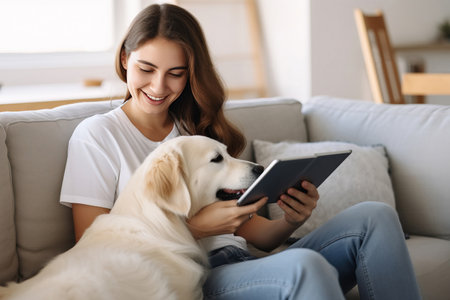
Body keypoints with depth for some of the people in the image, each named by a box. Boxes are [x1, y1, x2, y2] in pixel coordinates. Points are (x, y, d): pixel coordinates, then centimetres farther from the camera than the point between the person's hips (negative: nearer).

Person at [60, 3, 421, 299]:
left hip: (243, 268, 7)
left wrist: (291, 221, -7)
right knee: (304, 266, -35)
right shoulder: (97, 135, 2)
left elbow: (248, 227, 16)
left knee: (374, 217, -12)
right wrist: (197, 227, -15)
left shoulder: (201, 129, 20)